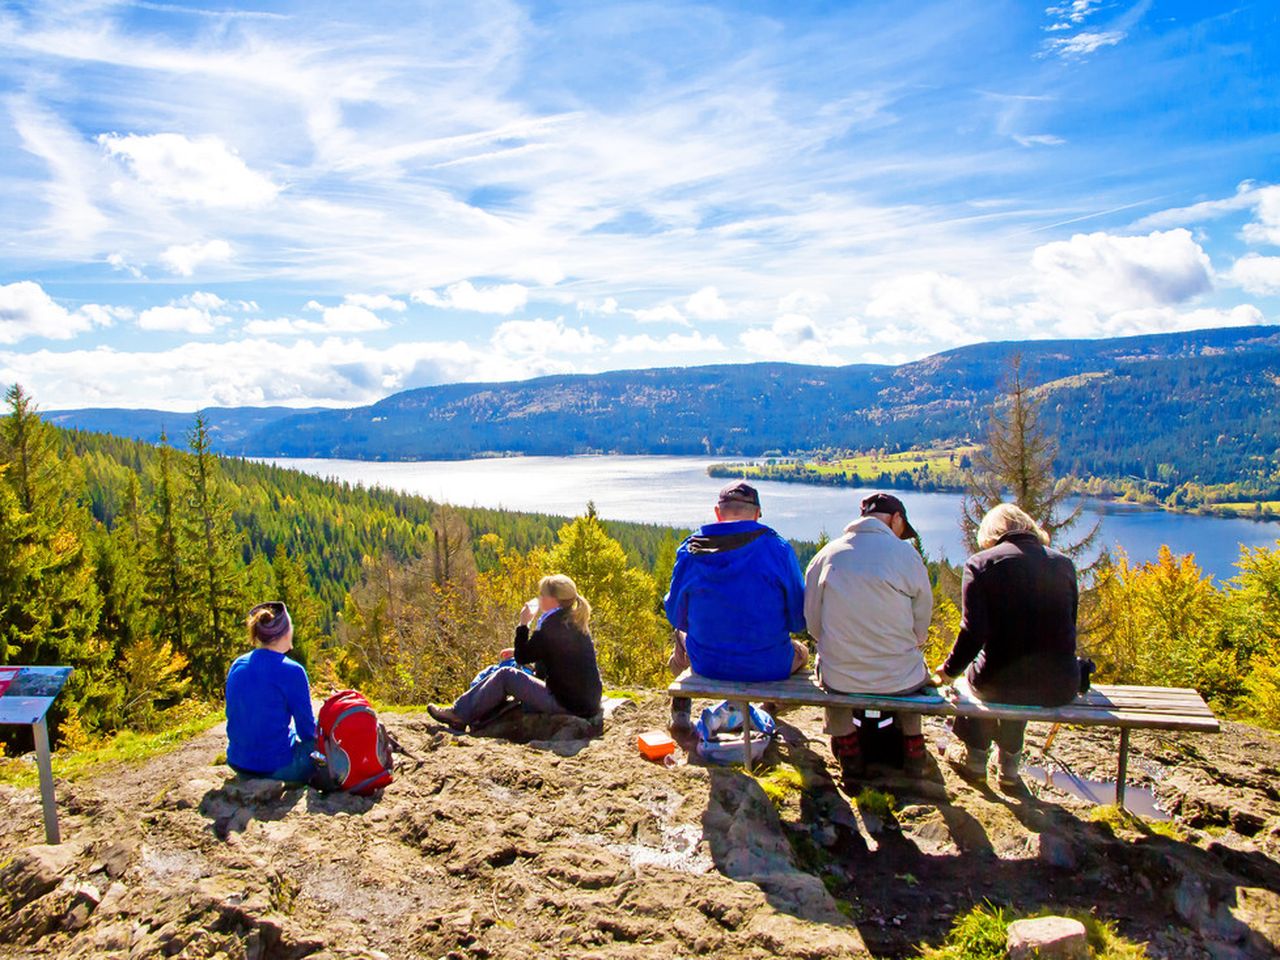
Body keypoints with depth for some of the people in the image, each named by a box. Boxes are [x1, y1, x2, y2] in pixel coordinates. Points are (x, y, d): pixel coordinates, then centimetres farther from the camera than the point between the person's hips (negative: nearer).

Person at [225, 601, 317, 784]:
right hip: (277, 767, -7)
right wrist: (317, 732, 13)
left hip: (238, 764, 7)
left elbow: (232, 715, 14)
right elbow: (307, 729, -9)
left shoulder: (237, 665, 2)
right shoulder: (292, 671, -16)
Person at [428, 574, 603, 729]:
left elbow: (522, 657, -8)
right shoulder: (575, 622, 11)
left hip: (566, 704, -9)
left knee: (505, 676, -1)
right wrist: (518, 651, 18)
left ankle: (459, 714, 10)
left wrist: (523, 624, 0)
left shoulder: (552, 625, -16)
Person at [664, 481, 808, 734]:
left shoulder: (690, 551, -8)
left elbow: (676, 615, 2)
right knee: (801, 652, 34)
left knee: (681, 636, 37)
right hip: (769, 667, -1)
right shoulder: (778, 549, -13)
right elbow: (799, 619, -7)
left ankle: (680, 713, 44)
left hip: (706, 665, 2)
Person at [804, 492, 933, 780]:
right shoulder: (907, 554, -9)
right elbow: (921, 629, -2)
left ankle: (846, 743, 30)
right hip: (901, 680, 0)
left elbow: (813, 624, 2)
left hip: (840, 680, 0)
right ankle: (912, 743, 36)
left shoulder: (826, 555, -3)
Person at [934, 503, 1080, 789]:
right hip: (1061, 689, 3)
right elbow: (1068, 627, 15)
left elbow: (973, 632, -13)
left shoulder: (980, 563, -6)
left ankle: (975, 758, 44)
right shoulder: (1064, 563, 6)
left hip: (999, 683, -3)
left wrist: (950, 670, 3)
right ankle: (1009, 762, 45)